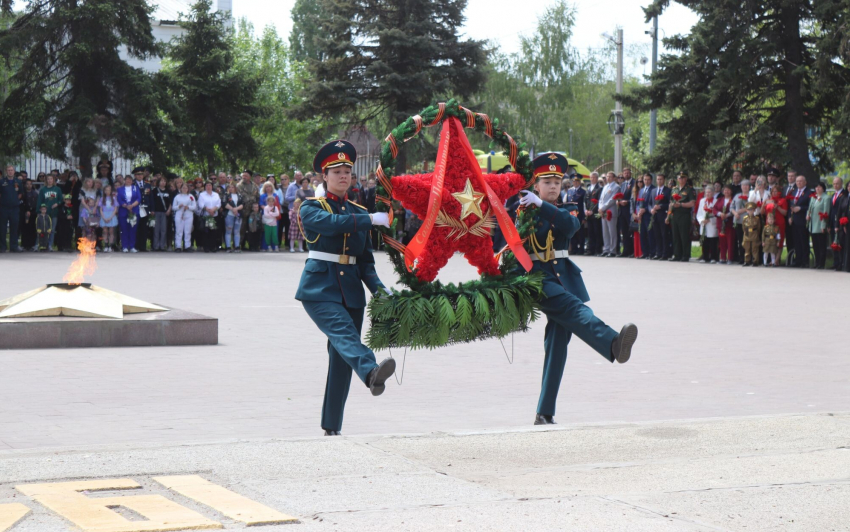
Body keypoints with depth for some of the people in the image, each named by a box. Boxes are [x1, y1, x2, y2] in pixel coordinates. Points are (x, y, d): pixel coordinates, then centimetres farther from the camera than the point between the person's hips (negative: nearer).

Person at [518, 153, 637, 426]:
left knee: (557, 344, 0)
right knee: (574, 308, -32)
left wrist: (541, 205, -21)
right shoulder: (523, 210, 8)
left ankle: (545, 413, 3)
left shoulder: (566, 210, 15)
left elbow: (571, 225, -11)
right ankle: (613, 344, -60)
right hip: (536, 276, -4)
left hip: (563, 278, 4)